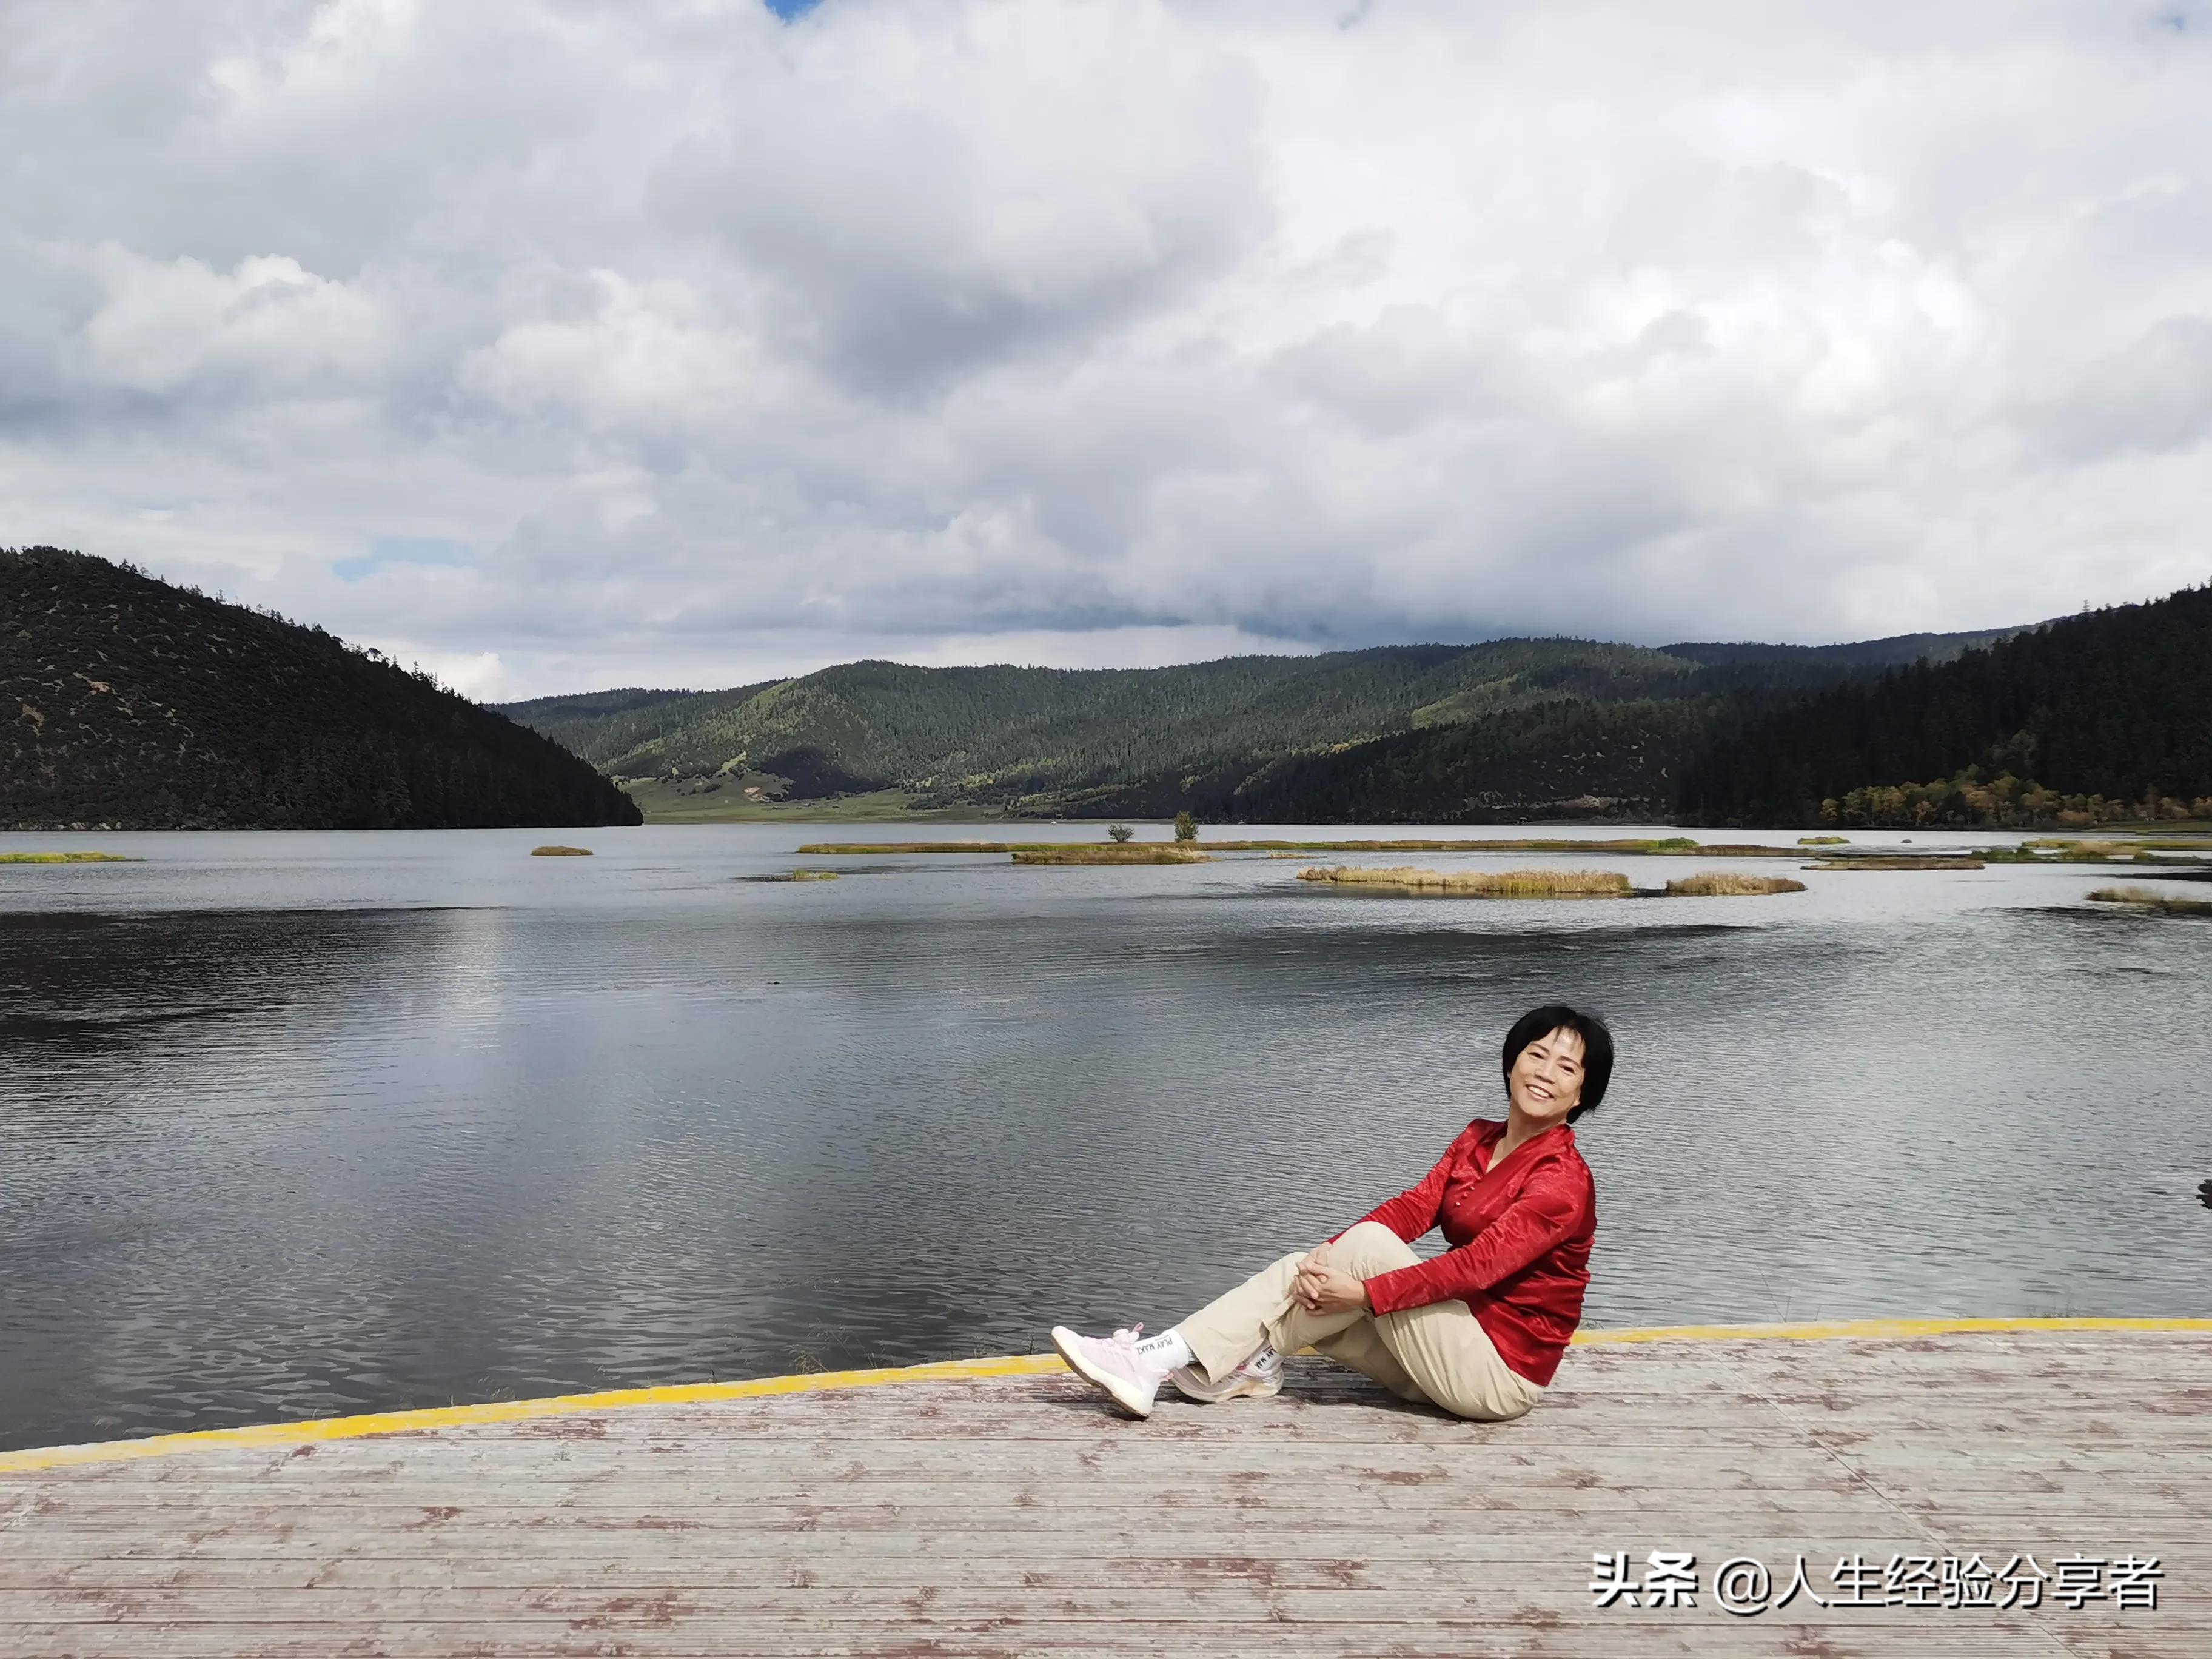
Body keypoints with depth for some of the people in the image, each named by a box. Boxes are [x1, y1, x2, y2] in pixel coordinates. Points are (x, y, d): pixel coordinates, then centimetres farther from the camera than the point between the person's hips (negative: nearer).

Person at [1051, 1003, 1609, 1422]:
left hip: (1499, 1372, -7)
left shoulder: (1563, 1181, -15)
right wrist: (1327, 1257, -19)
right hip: (1450, 1352, 7)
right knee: (1300, 1272, -6)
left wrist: (1363, 1294, -29)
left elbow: (1479, 1265, -26)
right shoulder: (1477, 1139, 8)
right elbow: (1413, 1208, -3)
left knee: (1367, 1244, -22)